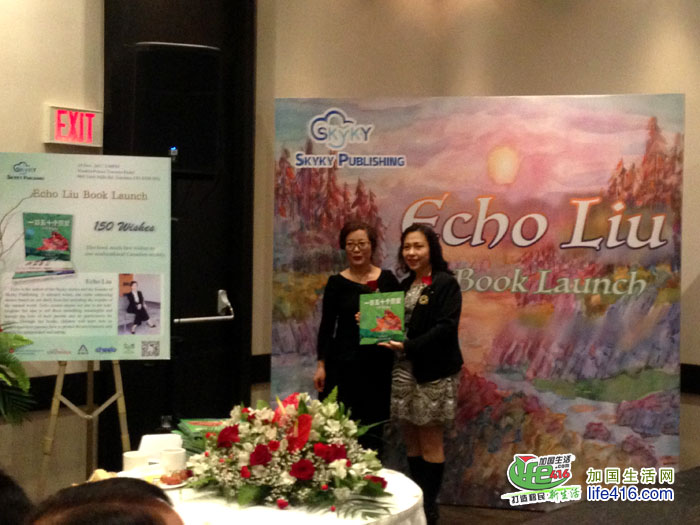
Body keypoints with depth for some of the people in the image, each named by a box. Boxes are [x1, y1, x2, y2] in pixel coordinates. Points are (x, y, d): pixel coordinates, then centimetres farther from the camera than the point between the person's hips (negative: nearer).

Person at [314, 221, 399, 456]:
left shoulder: (387, 280, 4)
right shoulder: (337, 283, 2)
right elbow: (327, 325, 4)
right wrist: (321, 364, -1)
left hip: (377, 364, 1)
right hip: (343, 364, -1)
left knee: (372, 427, 7)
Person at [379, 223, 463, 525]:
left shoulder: (446, 283, -7)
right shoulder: (405, 286, 15)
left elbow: (446, 327, -17)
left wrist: (408, 346, -24)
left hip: (433, 372, -6)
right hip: (403, 370, 7)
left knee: (430, 442, 0)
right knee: (411, 440, 10)